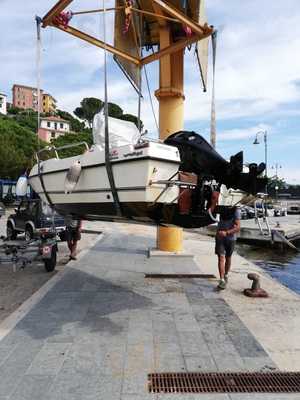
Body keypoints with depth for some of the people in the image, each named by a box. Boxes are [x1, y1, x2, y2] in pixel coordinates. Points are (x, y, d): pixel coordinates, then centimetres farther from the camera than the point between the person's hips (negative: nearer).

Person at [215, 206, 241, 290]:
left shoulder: (236, 211, -13)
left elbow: (238, 227, -18)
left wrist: (226, 233, -30)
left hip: (231, 238, -1)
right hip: (220, 237, 2)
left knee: (228, 258, 16)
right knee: (221, 258, -10)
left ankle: (226, 275, 39)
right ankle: (222, 280, -12)